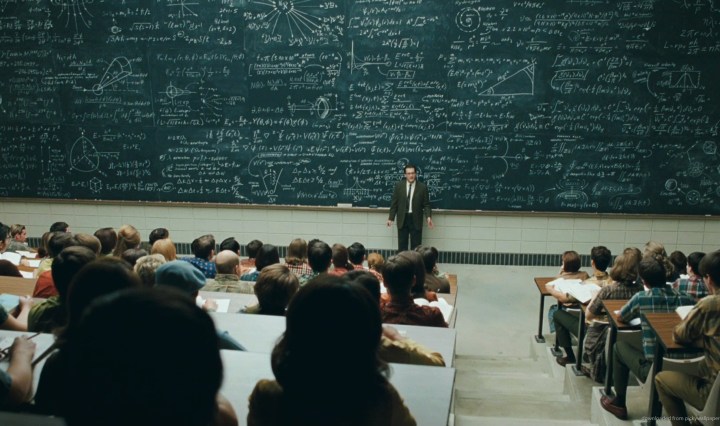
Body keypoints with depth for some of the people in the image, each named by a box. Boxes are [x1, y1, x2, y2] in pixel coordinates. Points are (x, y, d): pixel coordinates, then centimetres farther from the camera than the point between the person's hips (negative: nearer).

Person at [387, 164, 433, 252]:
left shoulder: (422, 187, -3)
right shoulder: (399, 185, 1)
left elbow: (426, 204, -1)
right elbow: (394, 203, 4)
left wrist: (428, 217, -15)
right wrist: (391, 218, 1)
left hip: (416, 220, -1)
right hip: (402, 219, 1)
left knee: (416, 247, 4)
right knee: (402, 246, 6)